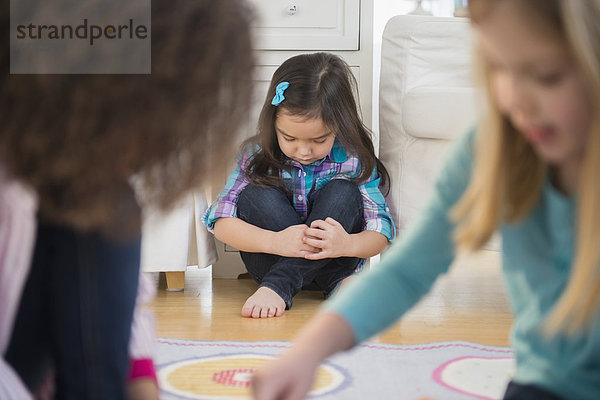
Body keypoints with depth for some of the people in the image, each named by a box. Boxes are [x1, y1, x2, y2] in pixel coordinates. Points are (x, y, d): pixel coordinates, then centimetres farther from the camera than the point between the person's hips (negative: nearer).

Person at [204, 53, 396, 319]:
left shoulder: (354, 160, -13)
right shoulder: (256, 155, -12)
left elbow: (381, 232, -17)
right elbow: (221, 221, -18)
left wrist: (347, 244, -41)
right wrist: (275, 242, -37)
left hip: (330, 262, 0)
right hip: (273, 257, 1)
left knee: (343, 192, -25)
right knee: (254, 196, -25)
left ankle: (277, 285, -35)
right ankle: (336, 284, -30)